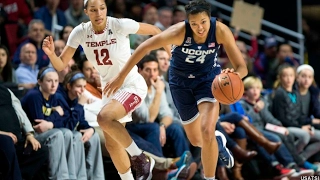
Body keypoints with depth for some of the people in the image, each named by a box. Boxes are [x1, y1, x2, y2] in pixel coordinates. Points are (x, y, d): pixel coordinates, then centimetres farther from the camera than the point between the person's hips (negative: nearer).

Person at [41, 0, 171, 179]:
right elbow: (61, 65, -7)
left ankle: (140, 157, -13)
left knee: (104, 117, -30)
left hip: (132, 85, -6)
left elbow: (154, 30, -7)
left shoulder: (120, 25, -21)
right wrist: (51, 54, -29)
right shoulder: (80, 33, -9)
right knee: (112, 144, 10)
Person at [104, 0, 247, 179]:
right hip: (181, 82, 1)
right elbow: (144, 47, -23)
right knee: (196, 140, 11)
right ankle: (218, 141, 48)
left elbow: (242, 67, -26)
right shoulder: (179, 32, -32)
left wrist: (236, 75, -51)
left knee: (207, 131, -23)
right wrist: (121, 76, -21)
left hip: (208, 77, -1)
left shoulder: (220, 31, -28)